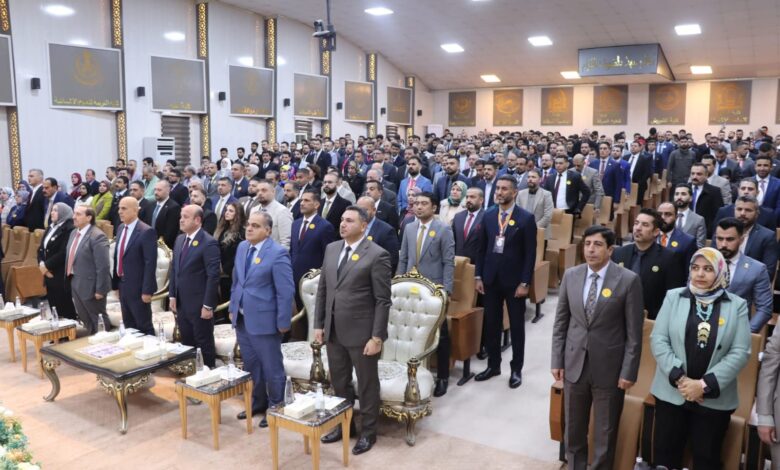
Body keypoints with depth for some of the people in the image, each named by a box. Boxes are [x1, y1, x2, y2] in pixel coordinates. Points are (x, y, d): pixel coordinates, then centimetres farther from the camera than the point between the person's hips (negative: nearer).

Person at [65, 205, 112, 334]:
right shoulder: (74, 233, 8)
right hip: (75, 283, 9)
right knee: (85, 319, 21)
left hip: (90, 285, -9)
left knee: (98, 320, 7)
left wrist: (100, 290, -22)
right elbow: (70, 258, 18)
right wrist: (69, 278, 16)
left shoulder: (97, 236, -21)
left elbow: (103, 266, -23)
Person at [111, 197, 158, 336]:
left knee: (144, 326, 4)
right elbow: (117, 256, 14)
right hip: (122, 285, 8)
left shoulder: (147, 231, -16)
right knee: (128, 326, 18)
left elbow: (150, 263, -19)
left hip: (137, 287, -8)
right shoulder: (121, 228, 9)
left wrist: (147, 290, -21)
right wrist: (115, 282, 11)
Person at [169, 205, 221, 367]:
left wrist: (208, 305, -18)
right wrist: (172, 296, 9)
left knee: (204, 345, 7)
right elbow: (174, 269, 16)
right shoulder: (180, 239, 9)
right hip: (181, 303, 7)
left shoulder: (209, 243, -15)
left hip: (199, 305, -7)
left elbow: (213, 276, -17)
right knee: (186, 344, 17)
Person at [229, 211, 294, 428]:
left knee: (271, 368, 8)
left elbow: (286, 291, -17)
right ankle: (257, 403, 39)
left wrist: (283, 322, -16)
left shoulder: (277, 253, -17)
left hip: (264, 320, -7)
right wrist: (232, 308, 15)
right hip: (241, 319, 7)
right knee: (250, 366, 21)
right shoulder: (242, 247, 7)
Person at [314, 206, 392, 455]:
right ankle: (343, 425, 38)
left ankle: (368, 432, 29)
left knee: (367, 386, 11)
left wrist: (377, 337, -16)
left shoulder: (377, 255, -13)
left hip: (361, 332, -5)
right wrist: (318, 324, 8)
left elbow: (383, 301, -13)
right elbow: (322, 289, 11)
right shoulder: (331, 249, 6)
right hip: (333, 331, 6)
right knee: (339, 383, 19)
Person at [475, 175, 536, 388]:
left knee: (516, 326, 8)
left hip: (514, 280, -4)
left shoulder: (526, 218, -8)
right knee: (491, 324, 11)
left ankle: (516, 369, 21)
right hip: (491, 278, 4)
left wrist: (524, 282, -13)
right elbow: (482, 248, 7)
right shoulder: (488, 215, 4)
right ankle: (493, 365, 26)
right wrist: (478, 276, 3)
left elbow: (530, 254, -9)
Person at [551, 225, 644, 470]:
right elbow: (560, 322, 5)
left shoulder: (629, 280, -11)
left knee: (605, 432, 14)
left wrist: (629, 372, -9)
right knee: (573, 427, 18)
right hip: (574, 363, 3)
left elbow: (634, 332, -8)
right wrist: (557, 360, 3)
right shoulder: (571, 275, 0)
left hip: (609, 367, -3)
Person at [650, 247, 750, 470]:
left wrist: (706, 384, -14)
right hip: (672, 392, 1)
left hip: (715, 398, 0)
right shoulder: (673, 297, 2)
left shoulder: (737, 305, 0)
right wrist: (679, 378, -14)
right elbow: (658, 339, -3)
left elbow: (740, 352, -6)